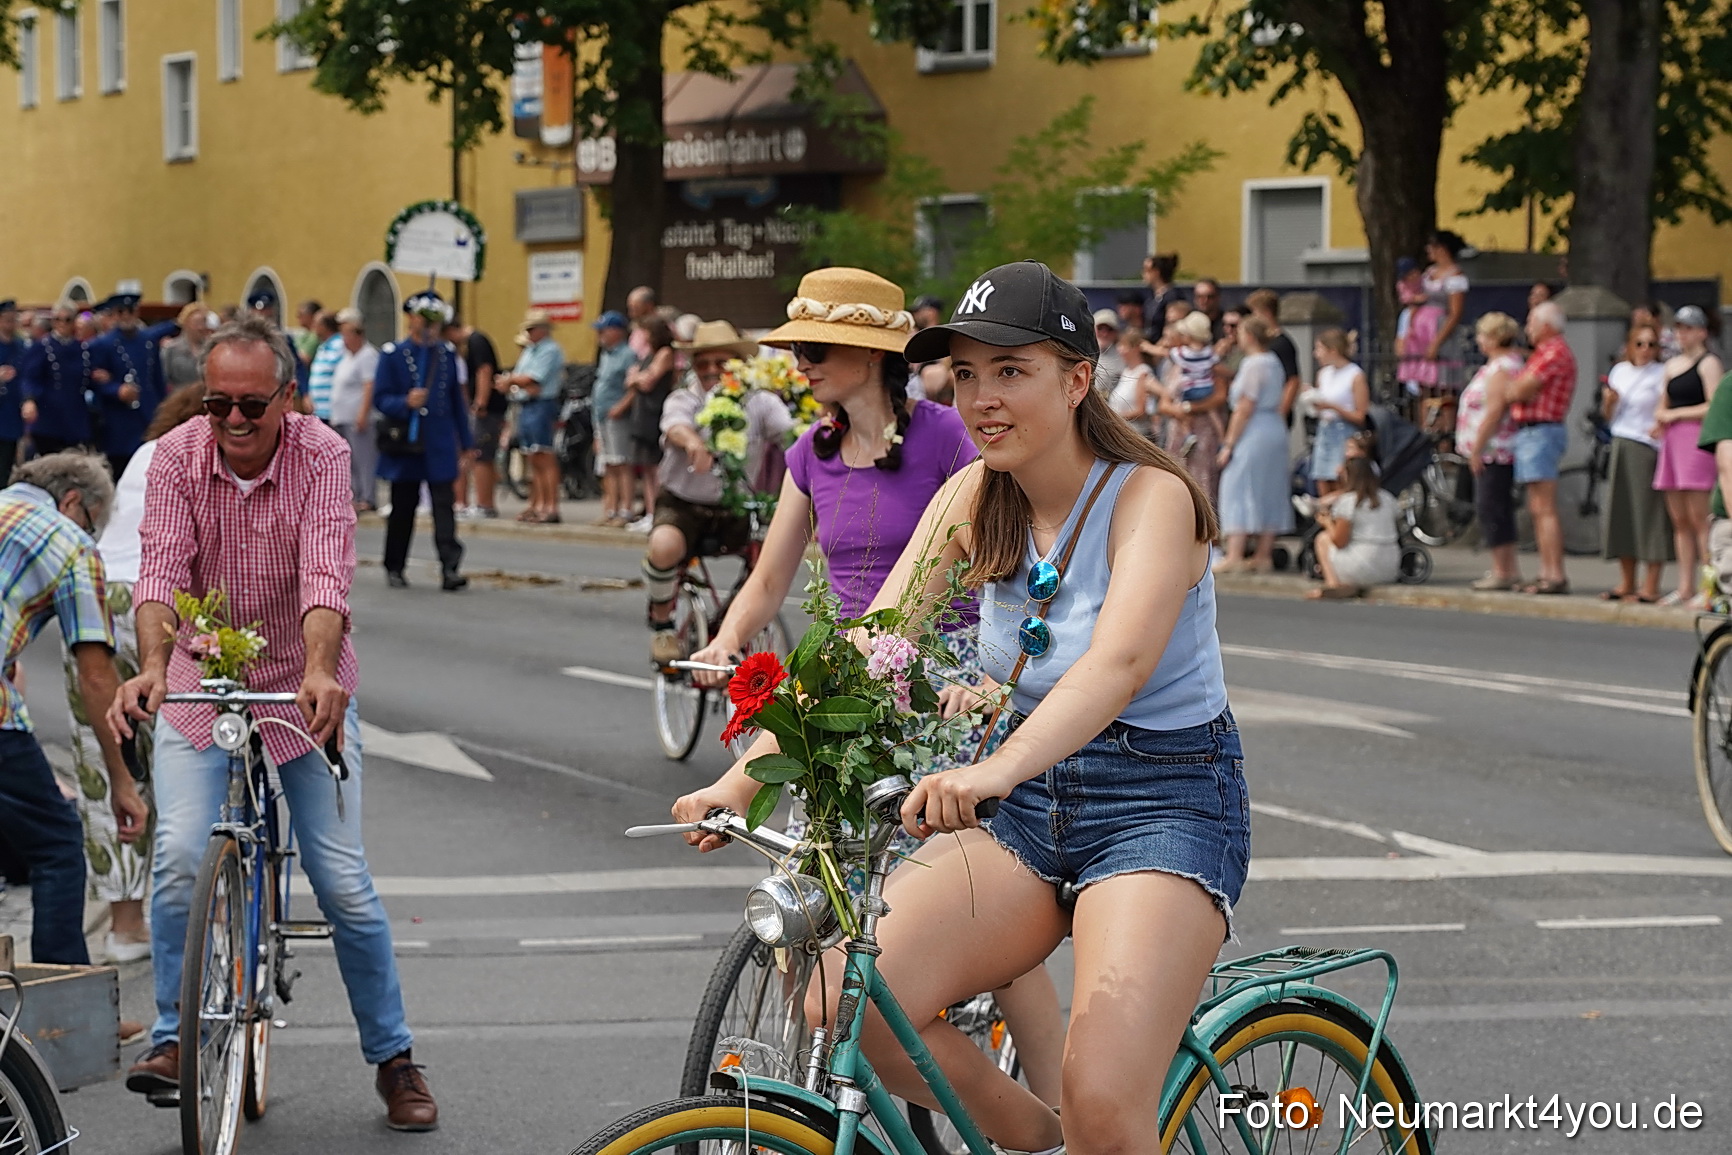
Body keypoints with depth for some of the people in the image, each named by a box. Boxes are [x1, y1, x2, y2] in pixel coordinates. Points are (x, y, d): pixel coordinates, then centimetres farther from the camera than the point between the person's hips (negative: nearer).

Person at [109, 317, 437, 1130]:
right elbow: (161, 573, -22)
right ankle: (173, 1038, -1)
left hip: (304, 685, -1)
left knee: (343, 881, -4)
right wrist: (152, 666, -40)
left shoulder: (322, 455, -16)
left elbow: (326, 575, -28)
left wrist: (320, 671, -45)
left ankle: (393, 1057, 11)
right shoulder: (176, 457, -12)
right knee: (180, 857, -17)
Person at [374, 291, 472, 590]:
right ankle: (394, 569, 21)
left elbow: (457, 400, 15)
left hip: (440, 445, 2)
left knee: (445, 506, -9)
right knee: (402, 509, 7)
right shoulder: (392, 354, -1)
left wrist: (466, 441, 14)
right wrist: (406, 403, -24)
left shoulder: (447, 354, 10)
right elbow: (380, 399, -4)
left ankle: (450, 568, -15)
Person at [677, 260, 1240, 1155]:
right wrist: (745, 775, -19)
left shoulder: (1150, 496, -15)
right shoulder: (972, 499, 2)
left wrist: (998, 770, -50)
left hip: (1165, 801, -5)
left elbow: (1121, 659, -33)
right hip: (1030, 807, 6)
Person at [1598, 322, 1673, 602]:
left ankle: (1650, 586, -4)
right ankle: (1626, 583, 16)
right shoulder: (1619, 371, 14)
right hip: (1621, 447, 6)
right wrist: (1609, 398, -1)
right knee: (1620, 513, 7)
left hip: (1648, 448, -6)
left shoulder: (1661, 374, -4)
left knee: (1650, 514, -7)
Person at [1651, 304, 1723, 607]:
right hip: (1672, 440, 8)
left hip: (1697, 440, -8)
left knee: (1699, 519, -11)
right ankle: (1685, 587, 10)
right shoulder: (1672, 365, 20)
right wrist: (1660, 418, 5)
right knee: (1679, 520, 7)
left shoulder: (1708, 363, -4)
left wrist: (1675, 414, -8)